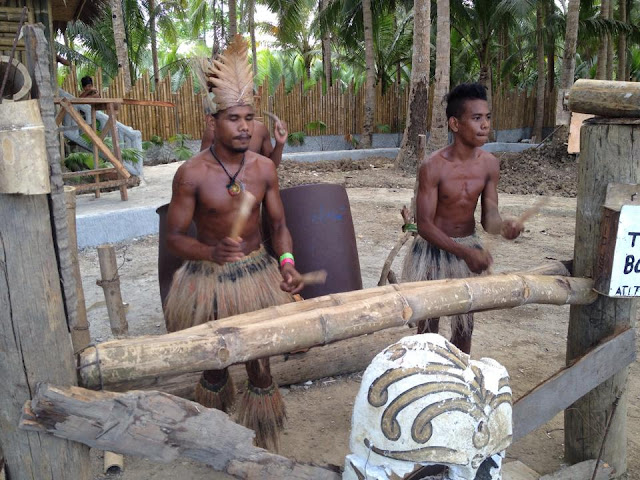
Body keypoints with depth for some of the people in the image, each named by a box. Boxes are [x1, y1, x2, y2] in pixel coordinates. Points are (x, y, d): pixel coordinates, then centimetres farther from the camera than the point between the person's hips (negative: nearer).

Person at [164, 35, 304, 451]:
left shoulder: (264, 167, -6)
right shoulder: (192, 174, -16)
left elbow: (279, 224, 2)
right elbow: (175, 236, -12)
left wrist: (288, 263, -16)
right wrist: (213, 253, -31)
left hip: (257, 275, 2)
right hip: (208, 278, -1)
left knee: (260, 366, 11)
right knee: (212, 366, 19)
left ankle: (264, 448, 35)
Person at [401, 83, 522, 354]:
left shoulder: (489, 164, -7)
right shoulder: (433, 167, -21)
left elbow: (489, 215, -5)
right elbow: (425, 224, -21)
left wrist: (502, 226, -29)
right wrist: (465, 252, -31)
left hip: (469, 248, 4)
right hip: (432, 249, -4)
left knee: (464, 324, 15)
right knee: (428, 324, 8)